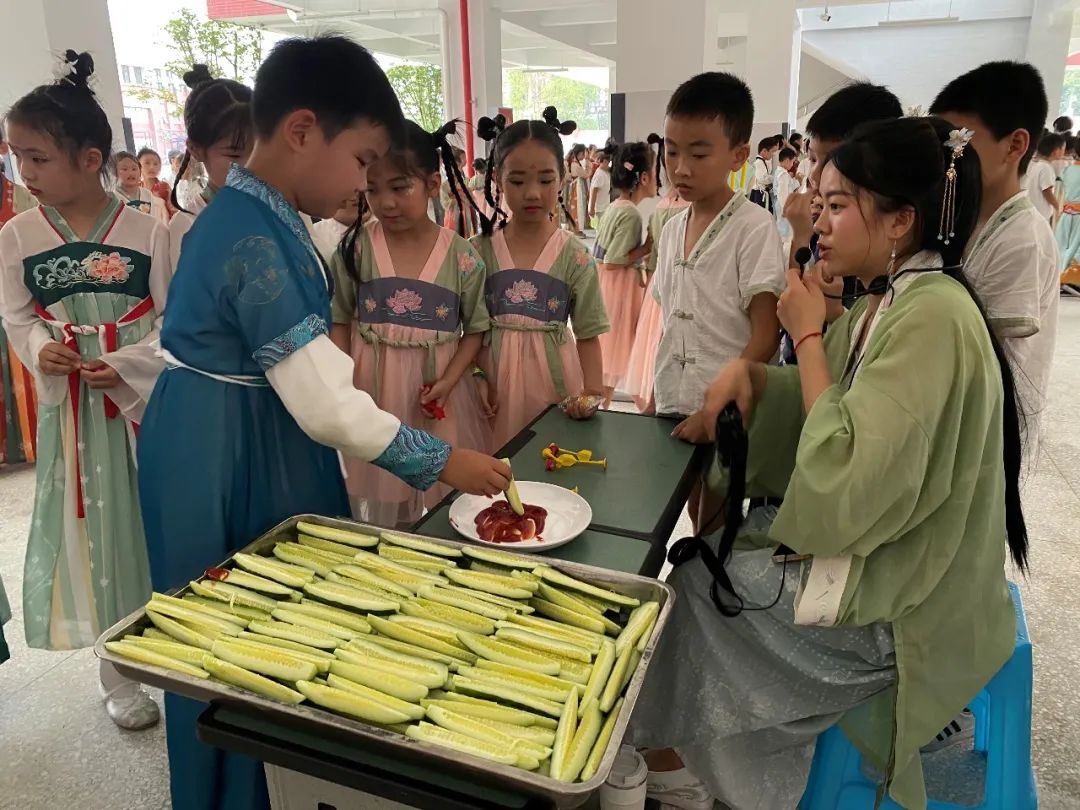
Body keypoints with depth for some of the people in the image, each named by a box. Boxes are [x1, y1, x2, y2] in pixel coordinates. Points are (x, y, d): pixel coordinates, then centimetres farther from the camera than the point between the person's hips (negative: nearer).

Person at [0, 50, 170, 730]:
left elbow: (173, 319, -4)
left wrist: (127, 367, -17)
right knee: (89, 531, 9)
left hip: (144, 399, -2)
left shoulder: (148, 231, -7)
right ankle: (118, 677, 26)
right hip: (70, 407, 2)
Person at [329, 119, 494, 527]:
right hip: (372, 390, 1)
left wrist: (447, 381, -13)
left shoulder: (461, 256, -5)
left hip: (436, 391, 0)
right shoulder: (356, 248, -3)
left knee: (442, 503, 9)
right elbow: (340, 322, 3)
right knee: (379, 504, 10)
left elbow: (475, 329, 1)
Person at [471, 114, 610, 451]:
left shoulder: (575, 255, -4)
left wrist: (592, 390, -16)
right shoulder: (479, 250, -2)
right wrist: (476, 378, -7)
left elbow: (588, 336, -3)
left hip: (554, 384, -1)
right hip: (496, 384, 1)